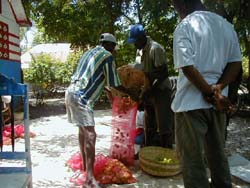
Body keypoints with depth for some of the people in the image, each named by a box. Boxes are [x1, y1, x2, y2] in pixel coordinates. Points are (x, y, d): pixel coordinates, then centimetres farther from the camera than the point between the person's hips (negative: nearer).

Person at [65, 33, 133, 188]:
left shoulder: (89, 52, 21)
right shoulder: (107, 56, -3)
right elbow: (114, 84, -2)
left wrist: (103, 87, 39)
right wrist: (130, 92, 13)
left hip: (73, 92, 10)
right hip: (82, 97, -10)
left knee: (83, 129, 21)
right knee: (90, 134, -12)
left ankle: (85, 163, 36)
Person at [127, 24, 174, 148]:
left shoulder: (155, 48, -18)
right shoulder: (140, 50, 7)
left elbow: (164, 74, -22)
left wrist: (150, 90, -24)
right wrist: (144, 91, 6)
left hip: (161, 90, -9)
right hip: (149, 91, 9)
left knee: (163, 125, -6)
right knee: (149, 125, 16)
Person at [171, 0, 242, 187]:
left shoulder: (185, 26, -9)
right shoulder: (226, 24, 11)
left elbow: (187, 67, -19)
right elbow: (236, 63, 6)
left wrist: (211, 94, -12)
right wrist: (217, 89, -5)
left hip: (191, 102, -6)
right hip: (218, 103, 6)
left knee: (193, 159, 4)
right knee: (217, 154, 18)